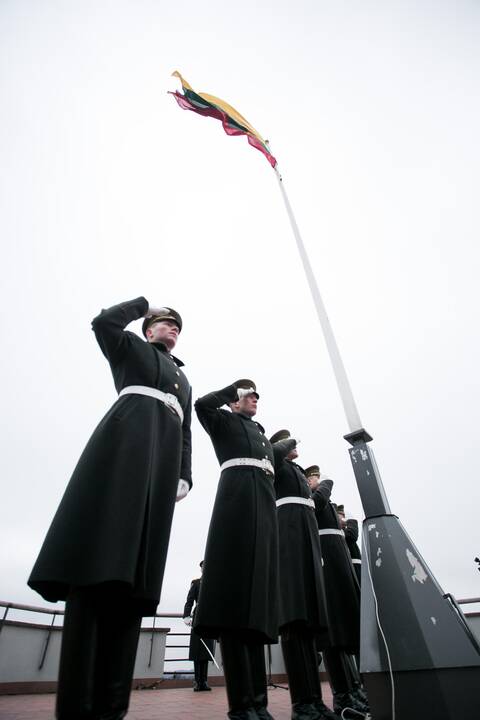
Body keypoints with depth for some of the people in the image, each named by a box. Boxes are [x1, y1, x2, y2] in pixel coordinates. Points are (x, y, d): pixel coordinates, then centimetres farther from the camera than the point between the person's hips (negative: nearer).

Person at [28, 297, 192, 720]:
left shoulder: (184, 380, 34)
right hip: (127, 438, -5)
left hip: (163, 456, 5)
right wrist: (144, 304, 20)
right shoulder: (131, 348, 24)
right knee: (98, 559, -18)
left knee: (135, 573, -5)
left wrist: (185, 477, 9)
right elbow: (103, 322, 4)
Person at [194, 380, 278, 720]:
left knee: (258, 597, 2)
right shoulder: (225, 421, 16)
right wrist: (235, 387, 8)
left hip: (265, 506, 7)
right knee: (236, 592, -13)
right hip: (237, 496, -7)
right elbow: (202, 405, -5)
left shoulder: (262, 434, 33)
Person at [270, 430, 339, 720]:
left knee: (310, 613, 2)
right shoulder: (276, 464, 10)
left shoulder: (298, 471, 31)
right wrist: (288, 443, 4)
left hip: (307, 532, 8)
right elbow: (275, 453, -16)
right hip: (287, 530, -8)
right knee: (295, 613, -15)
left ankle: (314, 697, 4)